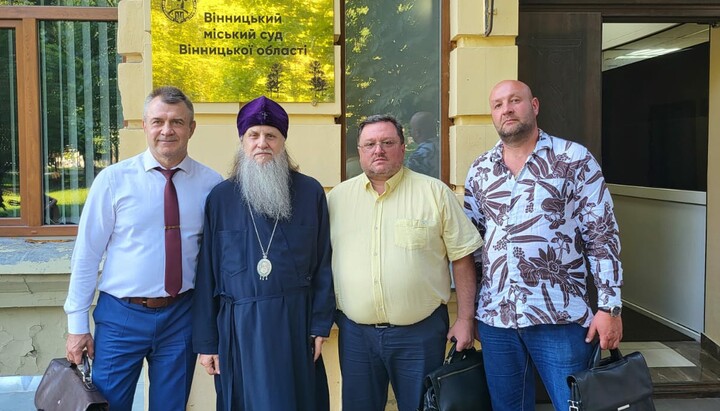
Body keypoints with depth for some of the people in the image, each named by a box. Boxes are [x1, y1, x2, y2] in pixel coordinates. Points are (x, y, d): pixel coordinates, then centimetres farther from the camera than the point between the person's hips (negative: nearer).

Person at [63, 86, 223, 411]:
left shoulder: (211, 184, -3)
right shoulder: (113, 179, -6)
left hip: (181, 316, 1)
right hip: (120, 315, -1)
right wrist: (77, 324, -1)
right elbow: (87, 253, -2)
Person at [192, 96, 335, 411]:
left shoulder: (310, 192, 1)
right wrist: (206, 341, 1)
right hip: (238, 328, 0)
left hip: (296, 324, 0)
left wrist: (320, 324, -2)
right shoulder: (220, 197, 1)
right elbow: (206, 273, 2)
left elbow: (323, 265, 2)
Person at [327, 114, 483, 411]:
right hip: (355, 331, 2)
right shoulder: (338, 196, 5)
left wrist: (465, 319, -4)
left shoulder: (435, 192, -3)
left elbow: (462, 258, -1)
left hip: (421, 330, -2)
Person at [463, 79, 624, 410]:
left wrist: (609, 306, -8)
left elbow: (602, 236, -4)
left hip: (559, 316, -3)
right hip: (494, 316, 4)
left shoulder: (575, 159, -3)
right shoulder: (479, 170, 7)